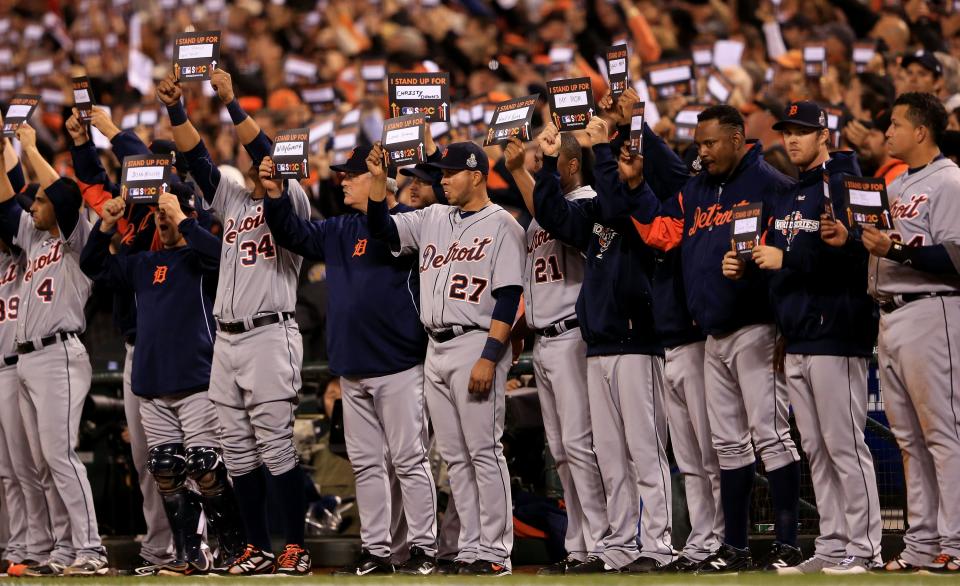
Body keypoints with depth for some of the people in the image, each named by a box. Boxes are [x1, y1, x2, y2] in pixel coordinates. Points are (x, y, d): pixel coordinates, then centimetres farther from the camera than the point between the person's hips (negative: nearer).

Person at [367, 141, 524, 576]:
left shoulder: (500, 225, -6)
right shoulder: (433, 219, 15)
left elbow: (509, 296, -12)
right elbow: (382, 228, 13)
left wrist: (488, 358, -19)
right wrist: (379, 180, -1)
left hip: (475, 345, -7)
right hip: (435, 350, 7)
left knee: (484, 452, -8)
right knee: (455, 457, 8)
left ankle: (495, 551, -7)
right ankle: (471, 548, 11)